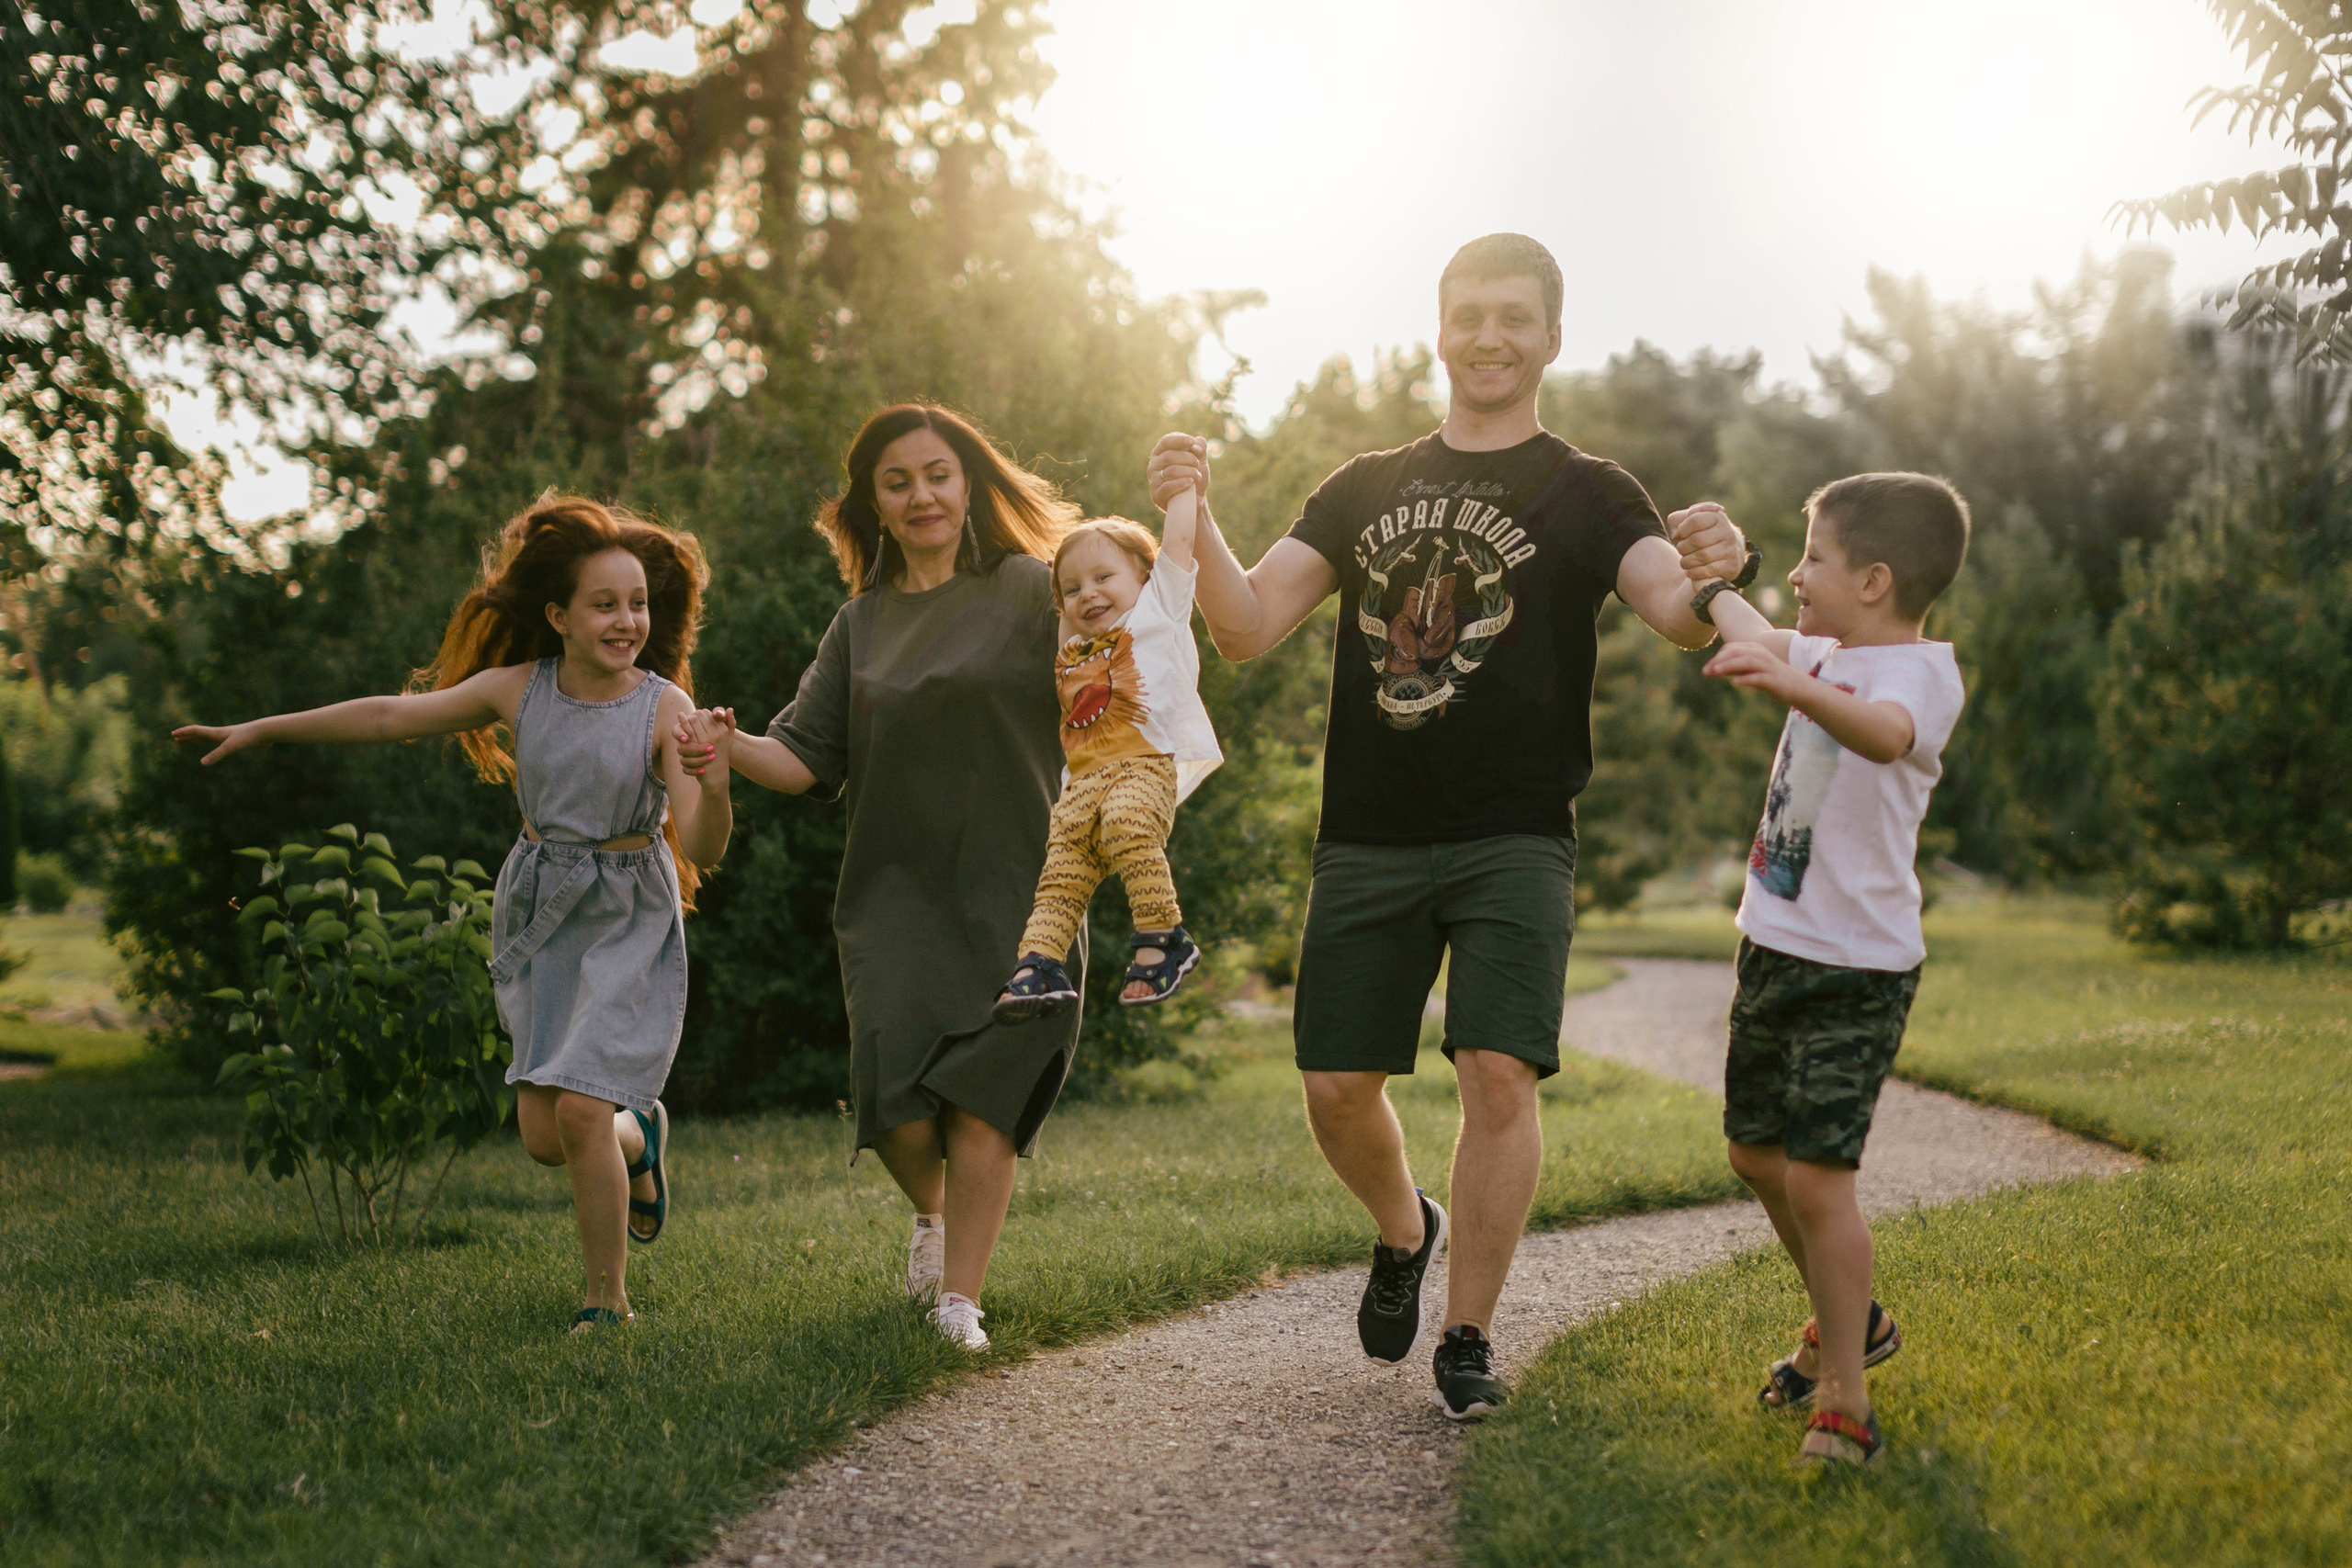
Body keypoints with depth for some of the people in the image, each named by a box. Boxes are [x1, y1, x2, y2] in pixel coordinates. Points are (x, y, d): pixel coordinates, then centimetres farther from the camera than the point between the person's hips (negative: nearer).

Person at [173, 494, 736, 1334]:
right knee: (544, 1135, 1)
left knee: (581, 1108, -15)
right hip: (539, 914, 4)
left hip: (629, 923, -4)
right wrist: (259, 729, 8)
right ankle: (639, 1135, 37)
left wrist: (716, 775, -42)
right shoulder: (517, 689, -4)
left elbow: (704, 848, -21)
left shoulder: (666, 709, -14)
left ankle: (607, 1301, 4)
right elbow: (391, 715, 5)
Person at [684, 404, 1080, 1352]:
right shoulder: (862, 624, 13)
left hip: (1011, 891, -3)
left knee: (980, 1096, -9)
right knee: (895, 1100, -8)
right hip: (895, 891, 3)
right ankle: (933, 1210, 25)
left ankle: (960, 1300, 1)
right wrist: (726, 747, -10)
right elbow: (805, 759, 9)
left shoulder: (1031, 591, 1)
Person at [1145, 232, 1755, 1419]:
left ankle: (1467, 1336, 2)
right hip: (1367, 841, 3)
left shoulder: (1586, 495, 6)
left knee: (1499, 1075, -14)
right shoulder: (1365, 490, 14)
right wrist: (1194, 519, -12)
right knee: (1337, 1085, 3)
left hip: (1513, 841, -3)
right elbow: (1246, 630, 5)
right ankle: (1404, 1232, 34)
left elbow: (1677, 617, -12)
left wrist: (1715, 579, -36)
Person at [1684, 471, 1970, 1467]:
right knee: (1756, 1154, 18)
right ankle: (1848, 1324, 40)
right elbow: (1762, 644, 33)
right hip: (1774, 946, 9)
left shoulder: (1919, 670, -18)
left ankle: (1843, 1407, -4)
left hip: (1858, 968, -9)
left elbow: (1885, 733, -42)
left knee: (1815, 1173, -14)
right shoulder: (1825, 657, 9)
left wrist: (1790, 686, -58)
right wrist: (1706, 581, 43)